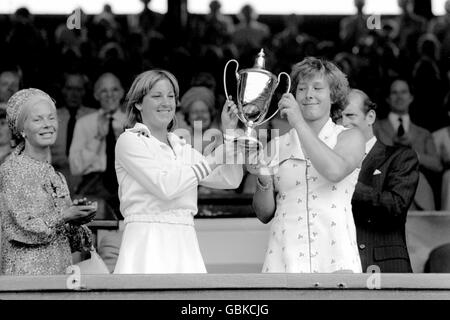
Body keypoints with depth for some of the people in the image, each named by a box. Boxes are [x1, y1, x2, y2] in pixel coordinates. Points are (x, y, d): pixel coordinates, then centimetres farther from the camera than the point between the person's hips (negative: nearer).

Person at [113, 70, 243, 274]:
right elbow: (165, 185, -12)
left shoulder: (182, 148, 19)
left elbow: (230, 180, 16)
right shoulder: (129, 141, 1)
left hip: (184, 247, 5)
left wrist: (229, 133, 8)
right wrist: (213, 159, -6)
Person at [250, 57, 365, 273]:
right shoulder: (277, 146, 14)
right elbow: (264, 214, 14)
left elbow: (335, 171, -13)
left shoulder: (350, 138, 10)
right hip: (285, 255, 2)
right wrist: (264, 182, -5)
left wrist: (299, 123, -10)